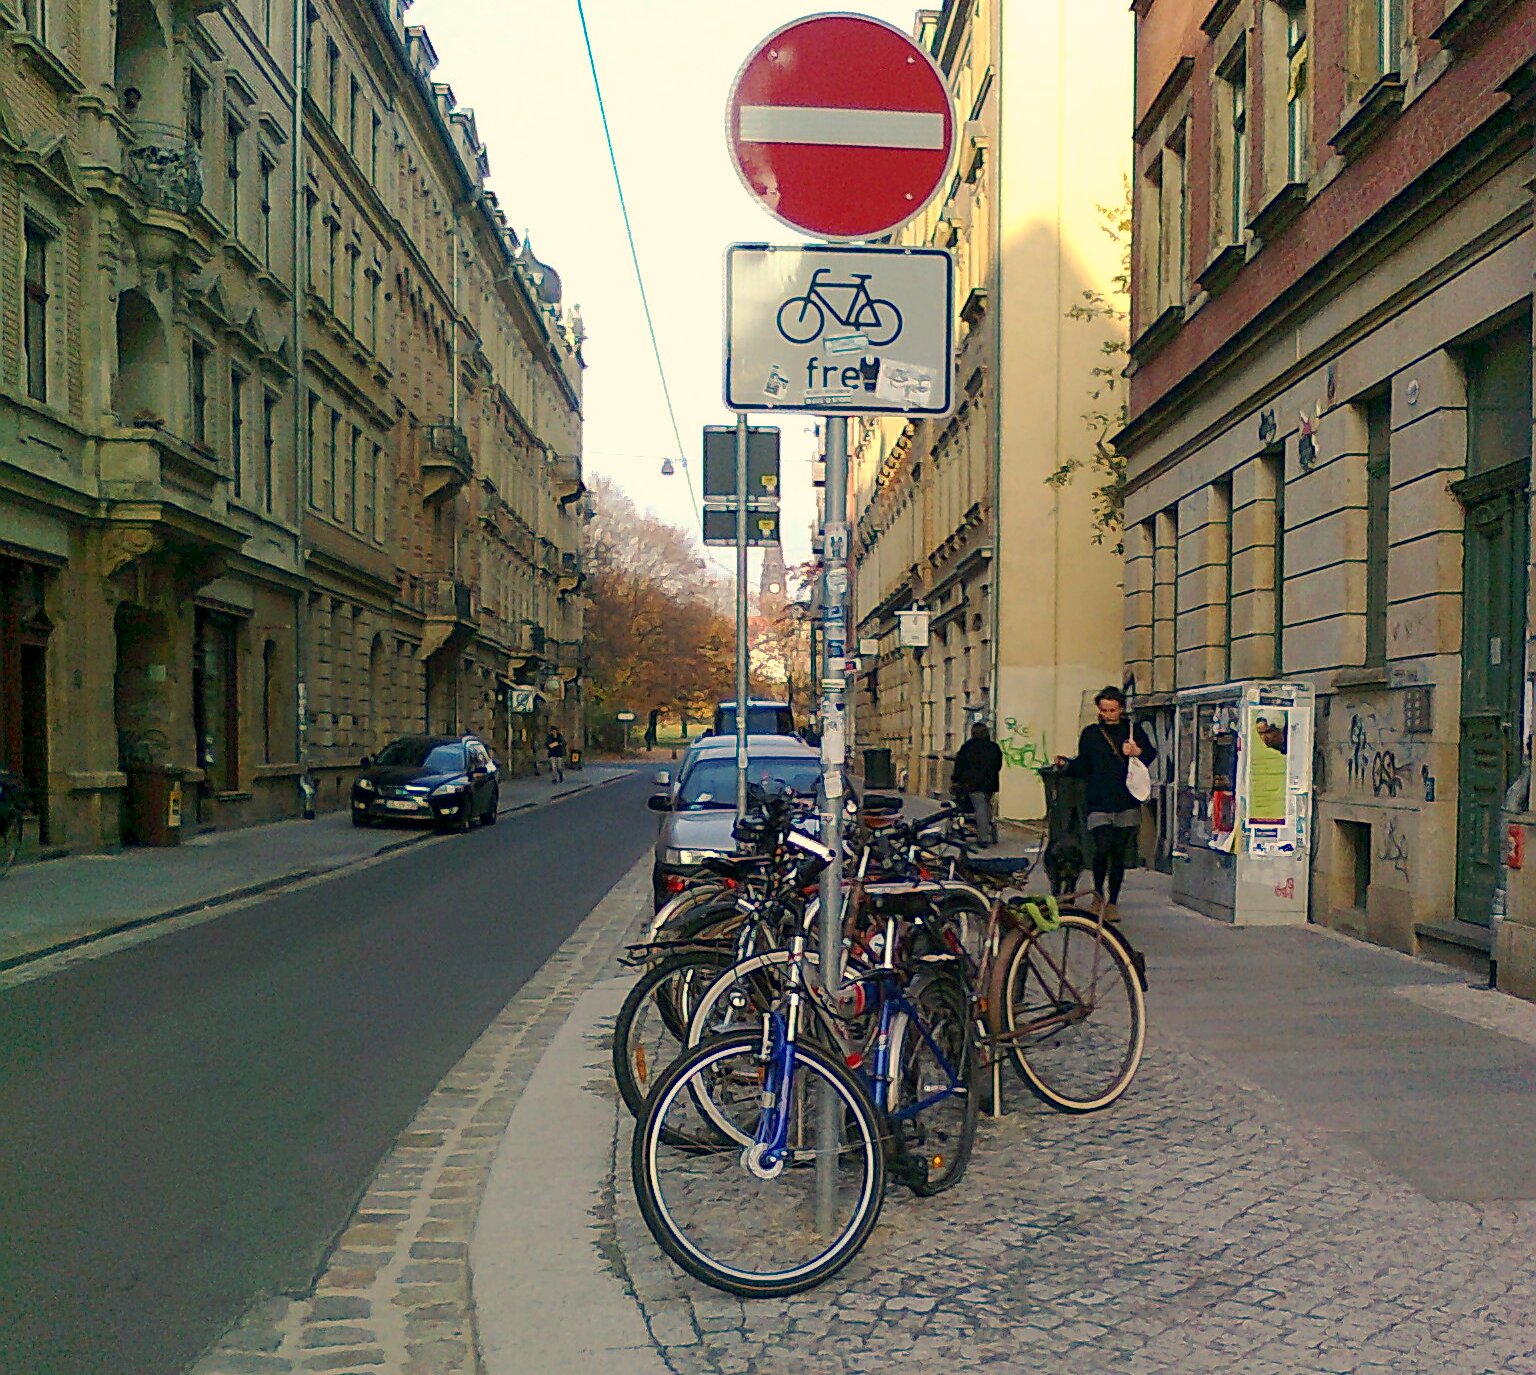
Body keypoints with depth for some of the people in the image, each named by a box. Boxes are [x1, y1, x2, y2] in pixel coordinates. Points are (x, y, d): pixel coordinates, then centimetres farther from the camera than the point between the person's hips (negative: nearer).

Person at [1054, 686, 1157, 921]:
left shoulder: (1134, 731, 9)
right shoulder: (1090, 734, 10)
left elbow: (1151, 754, 5)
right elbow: (1083, 767, 12)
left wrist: (1138, 752, -15)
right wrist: (1065, 765, -6)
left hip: (1127, 804, 1)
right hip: (1099, 803, -1)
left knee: (1119, 854, 4)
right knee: (1102, 847, -15)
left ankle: (1112, 902, 16)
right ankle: (1098, 892, 9)